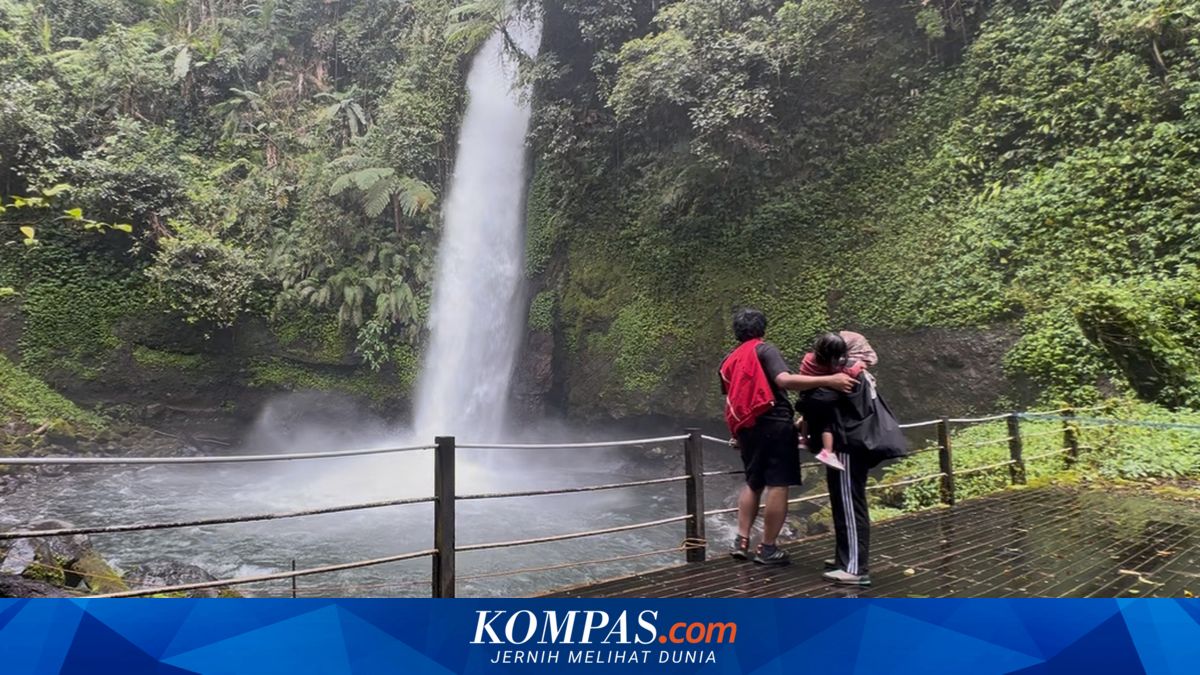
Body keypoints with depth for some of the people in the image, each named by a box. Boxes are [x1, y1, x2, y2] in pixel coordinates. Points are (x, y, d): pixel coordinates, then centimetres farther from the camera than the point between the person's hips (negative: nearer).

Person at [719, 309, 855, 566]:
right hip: (774, 424, -7)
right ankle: (767, 549, 3)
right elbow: (784, 380, -22)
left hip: (746, 427, 7)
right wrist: (829, 380, -28)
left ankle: (741, 542, 15)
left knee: (753, 483, 19)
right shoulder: (765, 350, -4)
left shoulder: (729, 361, 16)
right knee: (778, 486, -1)